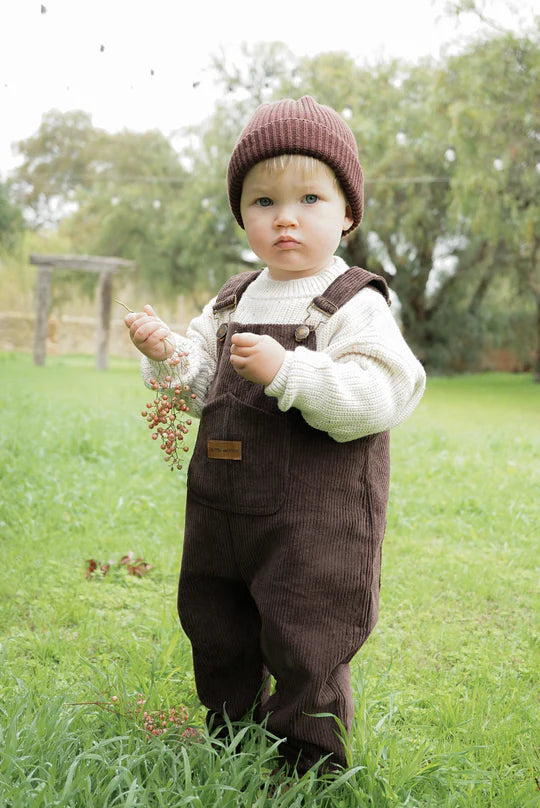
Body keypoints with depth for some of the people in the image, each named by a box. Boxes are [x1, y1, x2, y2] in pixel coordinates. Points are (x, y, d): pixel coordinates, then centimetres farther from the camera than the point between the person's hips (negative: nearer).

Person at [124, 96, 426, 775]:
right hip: (221, 511, 7)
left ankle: (309, 771, 23)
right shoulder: (232, 302, 10)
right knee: (217, 640, 20)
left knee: (302, 651, 1)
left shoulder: (354, 305, -11)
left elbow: (378, 398, -23)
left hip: (314, 520, -7)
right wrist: (166, 353, -4)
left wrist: (286, 370, -30)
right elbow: (199, 386, 16)